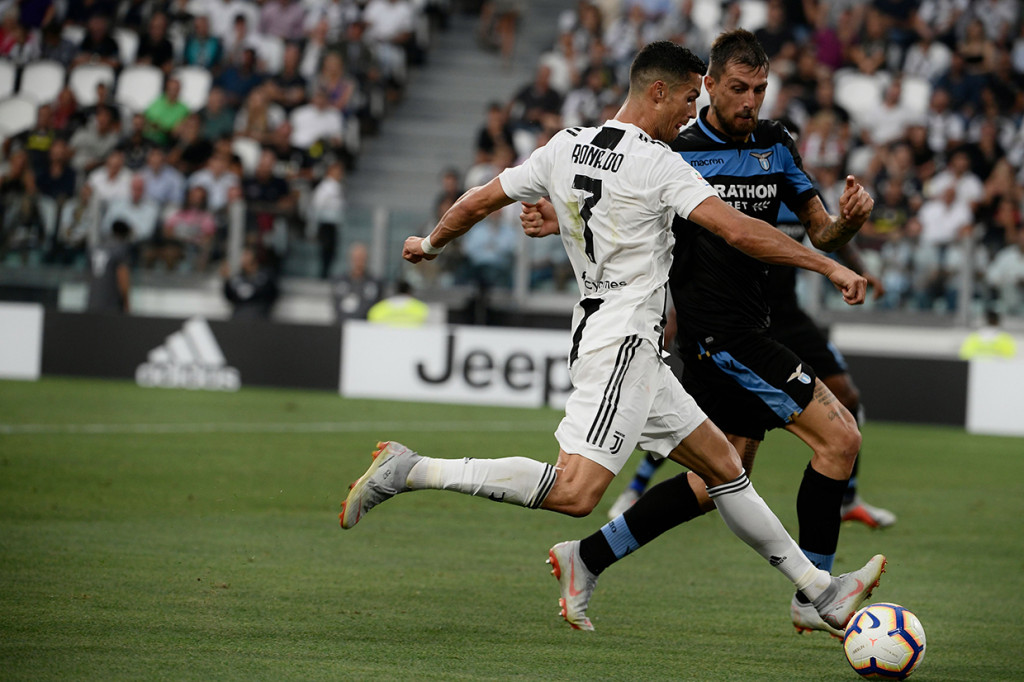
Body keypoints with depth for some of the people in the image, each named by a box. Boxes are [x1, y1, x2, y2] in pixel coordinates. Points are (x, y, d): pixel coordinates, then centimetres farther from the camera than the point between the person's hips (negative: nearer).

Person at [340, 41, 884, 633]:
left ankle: (822, 591, 13)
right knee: (576, 492, -20)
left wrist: (430, 244, 34)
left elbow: (479, 201, 16)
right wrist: (829, 266, -14)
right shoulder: (658, 164, -12)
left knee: (722, 463, 11)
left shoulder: (565, 147, 9)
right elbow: (739, 231, -19)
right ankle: (411, 471, -19)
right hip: (622, 343, -10)